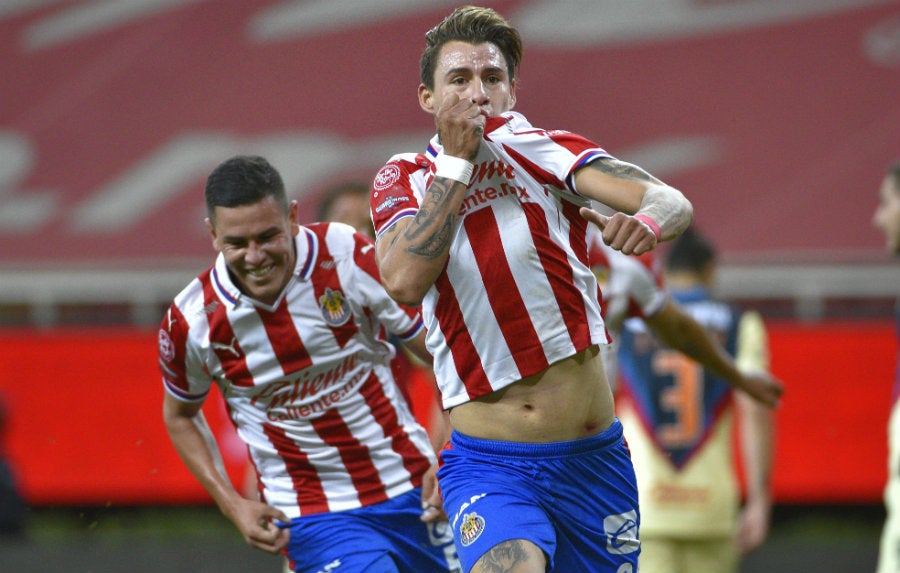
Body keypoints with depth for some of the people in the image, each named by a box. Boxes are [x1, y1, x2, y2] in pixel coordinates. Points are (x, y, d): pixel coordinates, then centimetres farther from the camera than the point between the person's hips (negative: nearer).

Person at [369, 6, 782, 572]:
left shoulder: (538, 147, 2)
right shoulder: (404, 179, 5)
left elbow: (674, 204, -12)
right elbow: (404, 282, -16)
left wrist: (648, 221, -36)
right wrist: (456, 158, -11)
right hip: (488, 465, -2)